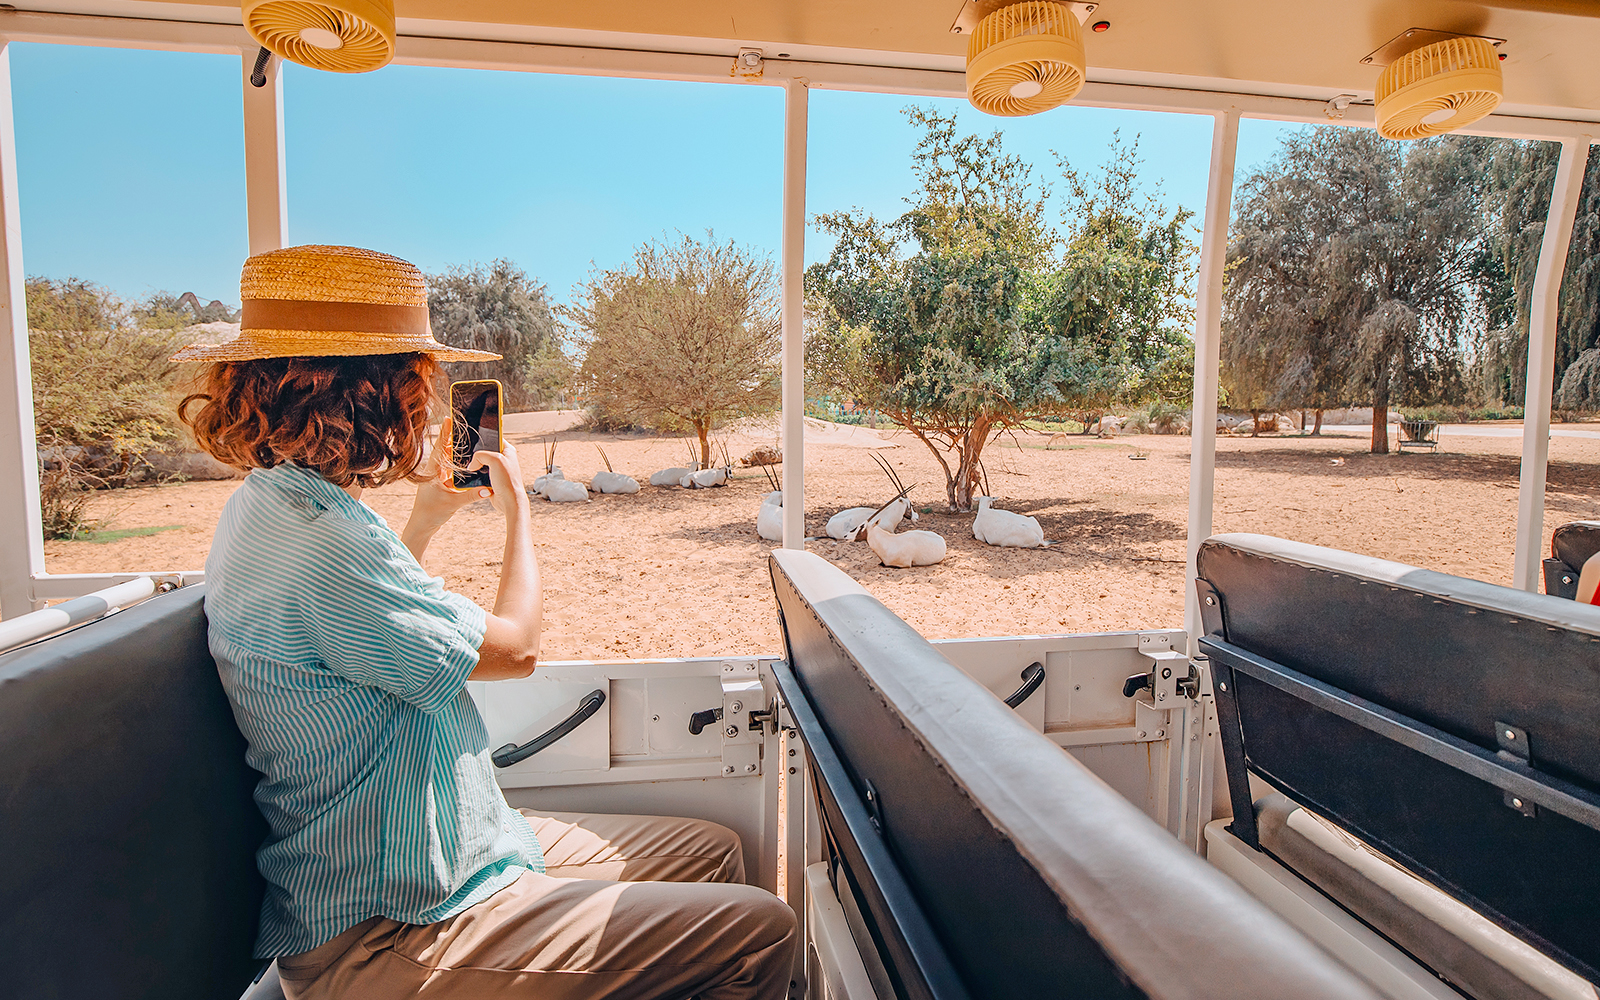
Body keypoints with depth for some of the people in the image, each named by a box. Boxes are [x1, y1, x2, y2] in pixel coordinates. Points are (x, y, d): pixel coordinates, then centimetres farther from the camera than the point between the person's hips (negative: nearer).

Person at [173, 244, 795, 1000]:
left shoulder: (269, 506, 6)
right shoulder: (322, 542, -28)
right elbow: (514, 647, -15)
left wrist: (427, 517, 23)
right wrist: (517, 506, 1)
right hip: (391, 935, -10)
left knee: (713, 852, 13)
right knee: (760, 932, -13)